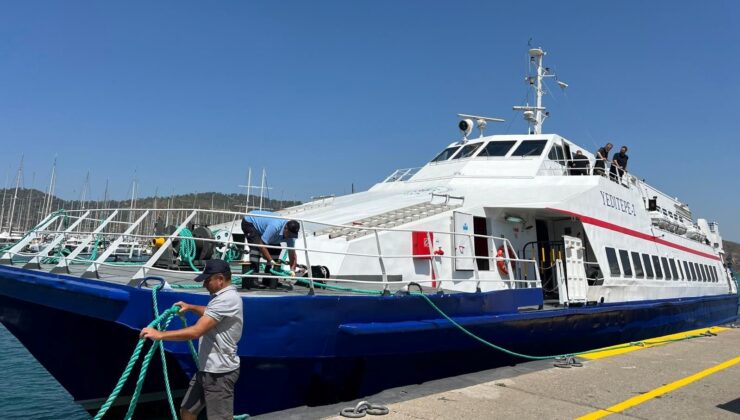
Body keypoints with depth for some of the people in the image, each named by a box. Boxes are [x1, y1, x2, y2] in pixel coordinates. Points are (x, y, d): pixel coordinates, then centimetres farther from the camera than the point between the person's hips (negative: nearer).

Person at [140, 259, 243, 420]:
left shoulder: (227, 299, -23)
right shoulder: (224, 297, 11)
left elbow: (196, 331, -28)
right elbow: (211, 313, 36)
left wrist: (160, 334, -22)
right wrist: (191, 307, 22)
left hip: (220, 372, -10)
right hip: (207, 369, 10)